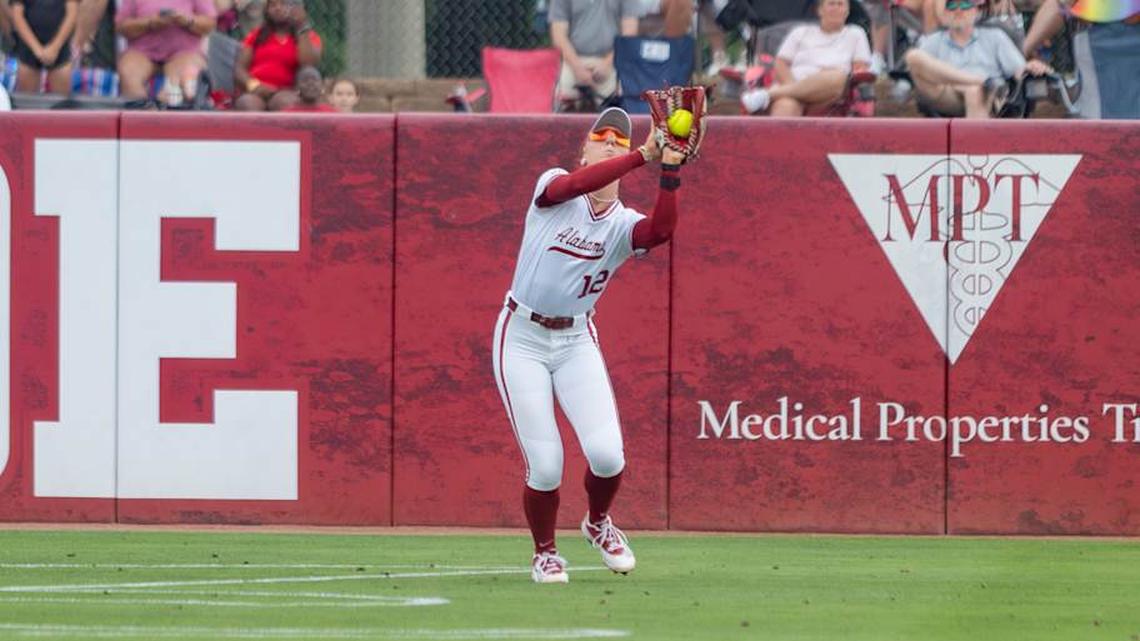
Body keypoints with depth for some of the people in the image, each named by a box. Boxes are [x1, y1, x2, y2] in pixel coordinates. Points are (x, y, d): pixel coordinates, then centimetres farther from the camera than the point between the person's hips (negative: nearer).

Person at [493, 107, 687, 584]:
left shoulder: (624, 225, 1)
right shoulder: (554, 188, -4)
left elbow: (661, 230, -22)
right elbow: (577, 185, -28)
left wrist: (670, 170, -34)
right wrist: (643, 156, -33)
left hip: (576, 342, 3)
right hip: (522, 338, -3)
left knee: (606, 453, -15)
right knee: (545, 465, -10)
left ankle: (598, 523, 19)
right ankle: (544, 554, 18)